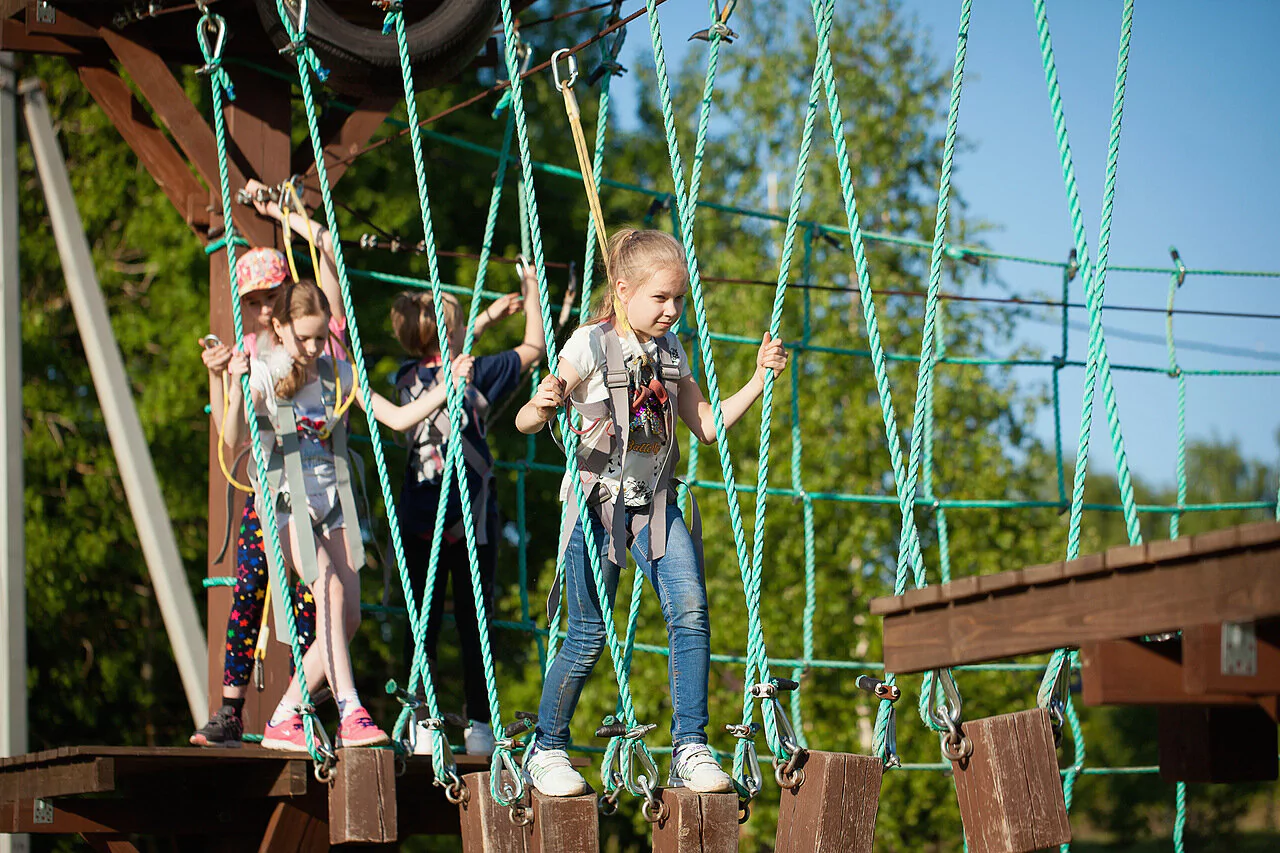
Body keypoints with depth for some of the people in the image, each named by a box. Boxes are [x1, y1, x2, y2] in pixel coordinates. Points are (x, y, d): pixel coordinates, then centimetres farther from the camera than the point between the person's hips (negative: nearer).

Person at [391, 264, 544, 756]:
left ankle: (420, 725, -1)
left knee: (423, 622, 3)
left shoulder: (409, 378, 5)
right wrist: (530, 293, 17)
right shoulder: (474, 377, -8)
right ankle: (477, 727, 3)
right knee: (473, 623, 2)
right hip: (470, 522, -4)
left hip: (419, 524, 4)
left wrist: (492, 314, 33)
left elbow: (446, 357, 27)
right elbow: (533, 348, 3)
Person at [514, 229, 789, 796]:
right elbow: (524, 422, -13)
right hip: (599, 501, -5)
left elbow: (706, 427, 18)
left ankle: (690, 749, -9)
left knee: (690, 610, -15)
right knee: (588, 636, -3)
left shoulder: (672, 354, 10)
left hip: (656, 502, 5)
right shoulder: (591, 345, -8)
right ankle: (546, 750, 15)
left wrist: (758, 380, 8)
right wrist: (542, 408, -37)